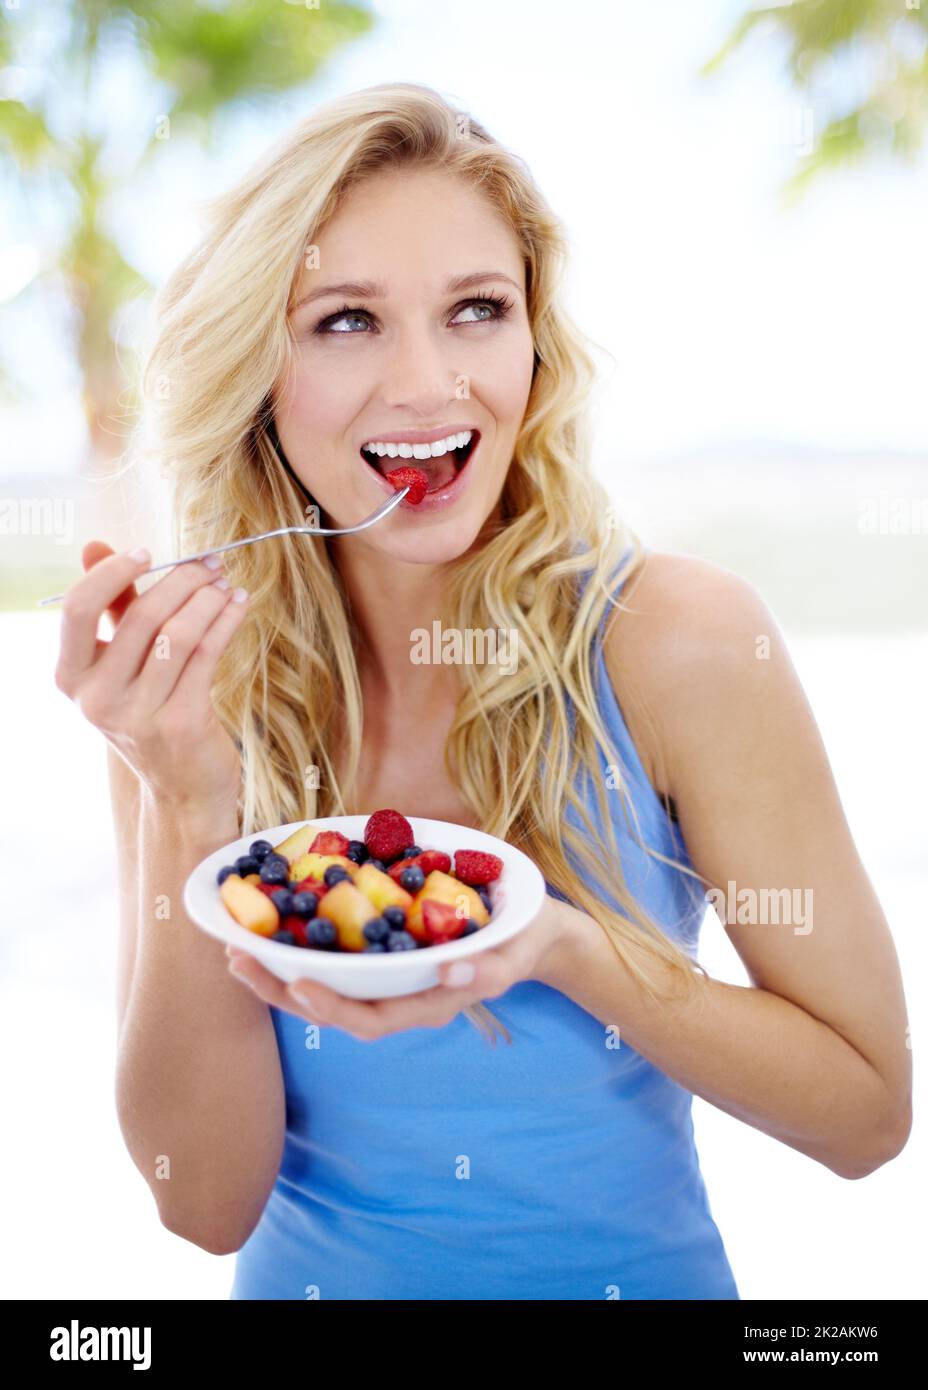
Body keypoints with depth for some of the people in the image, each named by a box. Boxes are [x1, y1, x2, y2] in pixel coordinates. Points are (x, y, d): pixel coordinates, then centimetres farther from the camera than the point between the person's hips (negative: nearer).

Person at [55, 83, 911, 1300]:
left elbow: (868, 1111, -12)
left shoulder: (681, 639, -18)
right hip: (312, 1273, 1)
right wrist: (186, 810, -26)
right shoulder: (183, 682, -12)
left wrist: (562, 948, -26)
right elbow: (206, 1203, -14)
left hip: (635, 1268, 0)